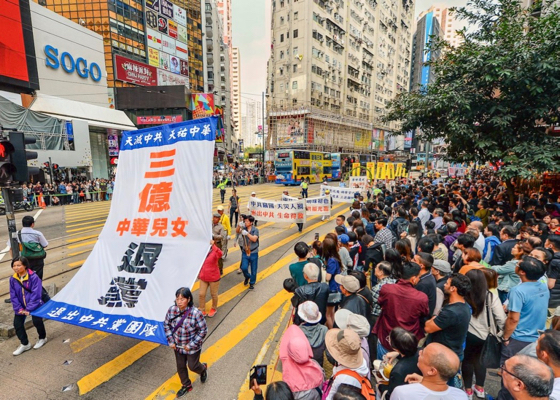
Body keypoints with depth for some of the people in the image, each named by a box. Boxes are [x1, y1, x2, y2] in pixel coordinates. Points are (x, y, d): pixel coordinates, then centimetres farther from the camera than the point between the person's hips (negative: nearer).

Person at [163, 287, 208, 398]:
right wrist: (171, 341, -4)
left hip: (192, 347, -4)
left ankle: (203, 368, 50)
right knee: (180, 367, 20)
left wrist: (191, 345, -18)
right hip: (178, 346, 4)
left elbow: (203, 330, -20)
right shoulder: (172, 310, -17)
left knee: (192, 366, 15)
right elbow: (166, 325, 1)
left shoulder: (195, 313, -30)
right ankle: (186, 386, 47)